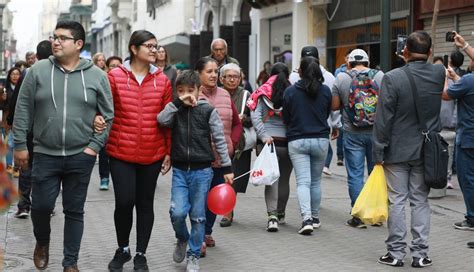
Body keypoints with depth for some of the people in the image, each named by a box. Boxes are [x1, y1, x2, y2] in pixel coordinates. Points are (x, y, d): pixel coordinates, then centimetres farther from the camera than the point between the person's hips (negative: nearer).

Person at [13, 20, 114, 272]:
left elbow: (107, 115, 3)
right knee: (41, 206, 4)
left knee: (74, 211, 7)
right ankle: (42, 242, 35)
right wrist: (20, 144, 0)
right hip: (45, 155, 0)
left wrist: (94, 146, -4)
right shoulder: (38, 71, 0)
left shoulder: (96, 76, -1)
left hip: (81, 157, 0)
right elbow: (23, 111, 3)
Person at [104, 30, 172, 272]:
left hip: (152, 155, 2)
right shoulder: (115, 76, -2)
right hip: (121, 153, -2)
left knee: (145, 204, 9)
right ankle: (122, 249, 23)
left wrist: (168, 152, 4)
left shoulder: (162, 80, 3)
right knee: (124, 202, -2)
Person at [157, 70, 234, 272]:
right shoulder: (175, 110, 6)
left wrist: (227, 167, -2)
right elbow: (161, 120, -15)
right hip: (179, 170, 2)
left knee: (198, 216, 4)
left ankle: (194, 255, 20)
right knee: (177, 212, -11)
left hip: (202, 170, -2)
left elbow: (220, 140, -1)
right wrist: (178, 102, -15)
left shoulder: (208, 110, -2)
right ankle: (182, 239, 21)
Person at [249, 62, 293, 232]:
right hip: (287, 141, 0)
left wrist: (264, 135, -12)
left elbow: (255, 117, -8)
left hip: (266, 141, 0)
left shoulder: (262, 93, 1)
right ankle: (280, 215, 29)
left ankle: (272, 215, -15)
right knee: (284, 179, 15)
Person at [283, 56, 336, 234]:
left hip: (297, 141, -2)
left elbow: (286, 118, 3)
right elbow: (327, 115, 10)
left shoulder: (290, 91, -6)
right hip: (321, 140, 2)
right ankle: (315, 218, 23)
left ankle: (306, 218, -18)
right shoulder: (326, 91, -1)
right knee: (316, 181, 15)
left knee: (303, 182, -3)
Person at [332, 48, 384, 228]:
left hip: (353, 133, -1)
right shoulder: (380, 76, -1)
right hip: (376, 132, 2)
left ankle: (359, 216, 4)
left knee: (355, 175, 4)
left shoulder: (341, 78, -2)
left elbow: (334, 106, 0)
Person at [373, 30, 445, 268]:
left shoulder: (392, 78, -16)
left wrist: (378, 153, -6)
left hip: (397, 151, -3)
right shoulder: (439, 73, -4)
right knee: (420, 201, 9)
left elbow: (383, 119, -14)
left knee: (397, 201, 4)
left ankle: (396, 252, 10)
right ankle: (420, 254, 12)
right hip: (426, 151, 3)